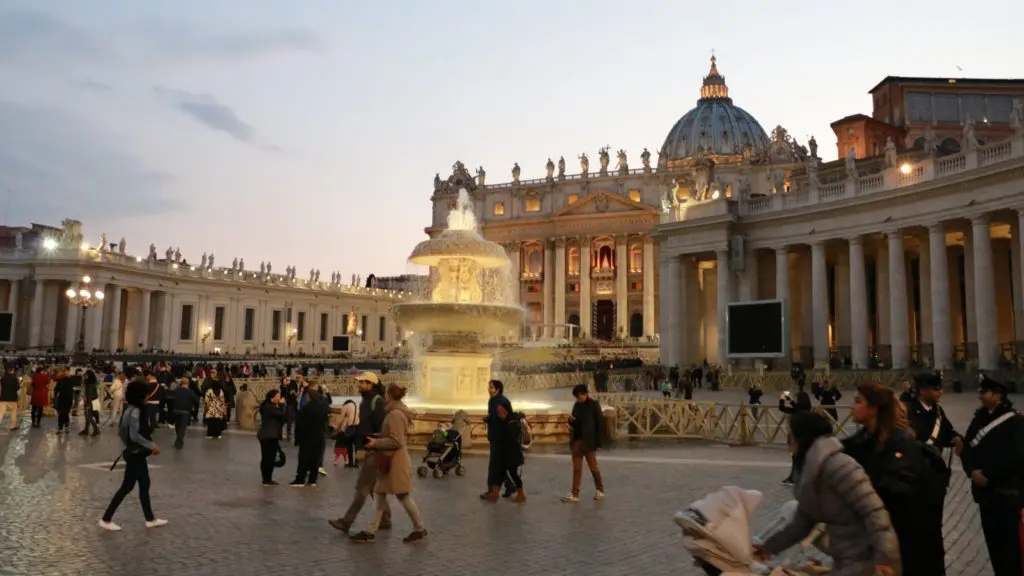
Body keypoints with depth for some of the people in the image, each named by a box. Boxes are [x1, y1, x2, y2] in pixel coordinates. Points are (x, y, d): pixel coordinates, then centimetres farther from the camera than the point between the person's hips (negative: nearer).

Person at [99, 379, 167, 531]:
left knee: (144, 485, 13)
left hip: (136, 453, 10)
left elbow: (120, 431, 14)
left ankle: (150, 519, 21)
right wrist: (152, 446, -22)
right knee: (127, 486, 0)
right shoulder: (135, 411, -21)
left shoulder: (129, 409, 7)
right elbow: (135, 435, -27)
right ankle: (106, 519, 11)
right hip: (136, 454, -10)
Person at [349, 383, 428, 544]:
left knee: (403, 497, 1)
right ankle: (371, 532, 13)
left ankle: (419, 529, 15)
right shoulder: (397, 412, 13)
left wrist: (376, 443, -15)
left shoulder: (395, 414, -18)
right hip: (391, 461, 10)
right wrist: (377, 438, 13)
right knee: (379, 495, 10)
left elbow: (395, 441, -22)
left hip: (396, 462, -10)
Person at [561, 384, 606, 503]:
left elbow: (600, 424, -10)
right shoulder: (577, 405, 7)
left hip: (588, 441, -5)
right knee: (576, 468, 5)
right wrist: (571, 420, -9)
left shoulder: (594, 405, -10)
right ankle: (574, 494, 6)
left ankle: (600, 491, 26)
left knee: (593, 467, 8)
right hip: (577, 440, 6)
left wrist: (598, 442, -13)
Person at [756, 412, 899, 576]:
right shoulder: (808, 471, 9)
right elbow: (802, 523, 16)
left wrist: (883, 557, -28)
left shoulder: (837, 465, -20)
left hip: (865, 560, -9)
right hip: (845, 561, 9)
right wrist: (769, 547, 15)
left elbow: (873, 510, -25)